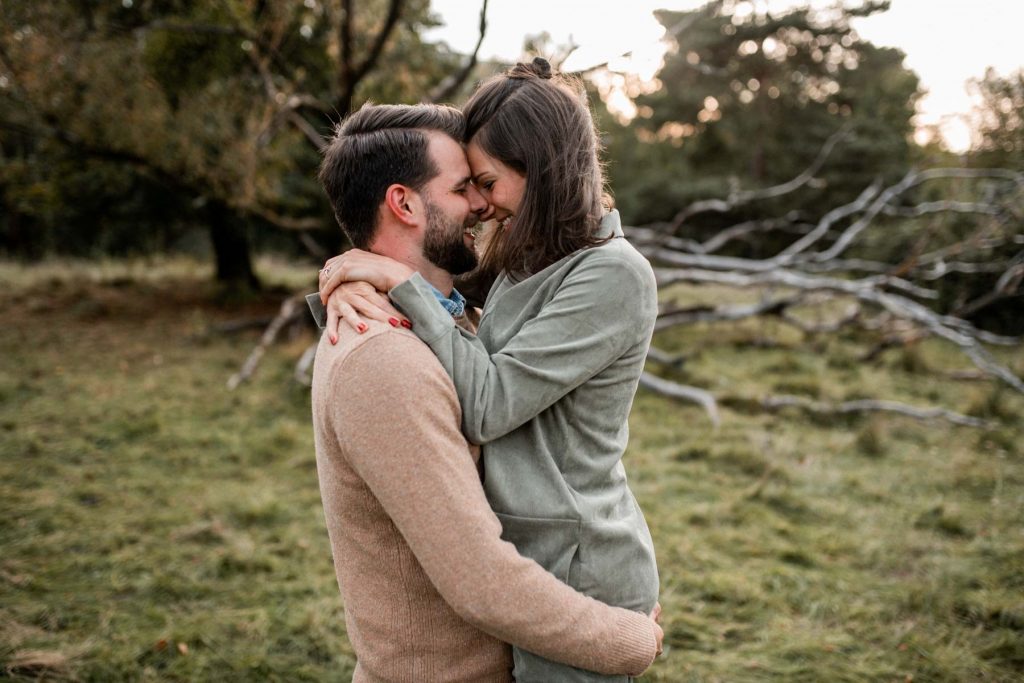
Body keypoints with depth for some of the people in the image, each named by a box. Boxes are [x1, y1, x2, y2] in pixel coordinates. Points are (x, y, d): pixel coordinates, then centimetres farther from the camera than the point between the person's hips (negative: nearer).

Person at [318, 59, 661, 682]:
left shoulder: (613, 275, -19)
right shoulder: (528, 266, 8)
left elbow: (487, 405, -22)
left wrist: (400, 280, -18)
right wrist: (349, 286, -8)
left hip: (578, 570, -8)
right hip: (530, 553, 8)